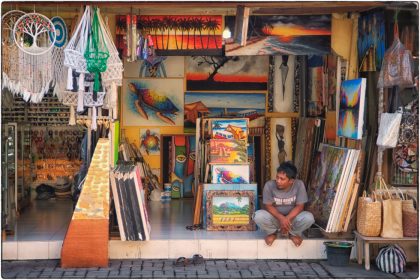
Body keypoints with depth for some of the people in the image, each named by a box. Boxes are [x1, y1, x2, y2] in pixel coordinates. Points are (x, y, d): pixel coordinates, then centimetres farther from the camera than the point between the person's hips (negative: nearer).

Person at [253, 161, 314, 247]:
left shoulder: (299, 185, -20)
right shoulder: (269, 185, -20)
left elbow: (299, 206, -16)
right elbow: (268, 206, -16)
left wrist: (287, 219, -30)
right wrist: (281, 218, -32)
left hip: (292, 217, 0)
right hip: (275, 217, 0)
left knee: (309, 218, -30)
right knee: (258, 216, -31)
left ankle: (294, 233, 2)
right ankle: (272, 233, 2)